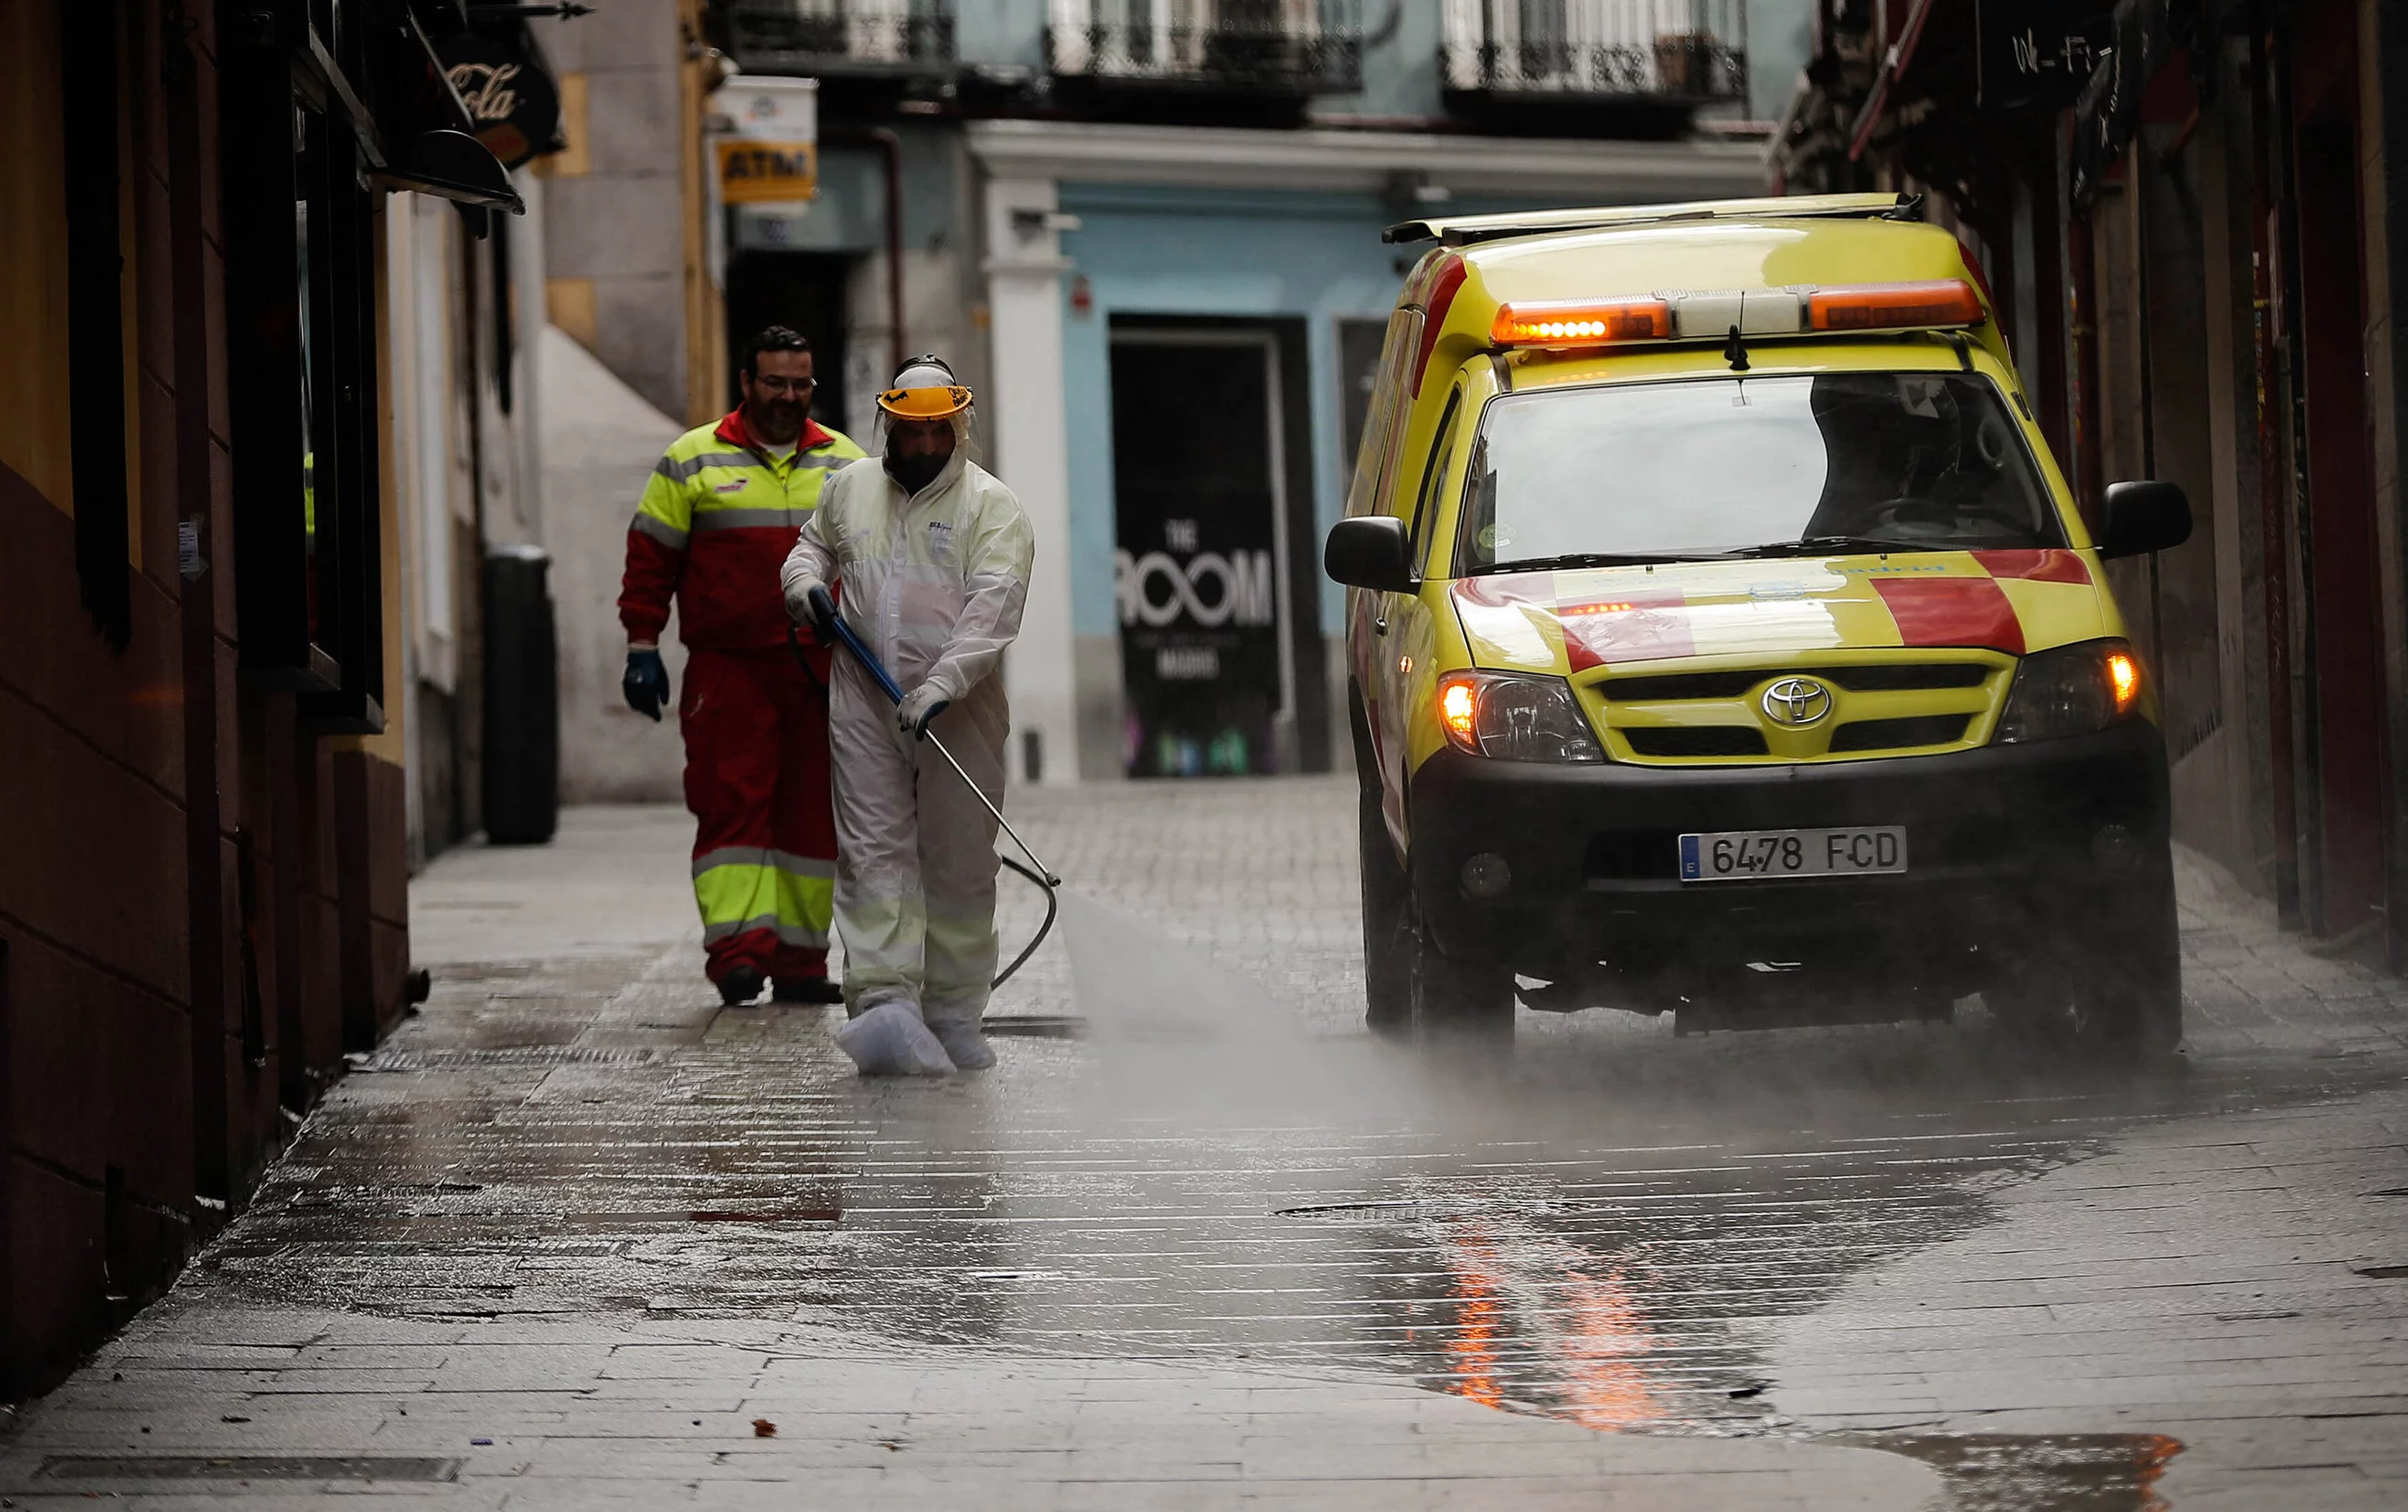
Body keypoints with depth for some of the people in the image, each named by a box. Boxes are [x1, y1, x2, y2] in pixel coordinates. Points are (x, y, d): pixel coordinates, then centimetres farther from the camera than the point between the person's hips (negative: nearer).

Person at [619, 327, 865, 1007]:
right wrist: (642, 646, -2)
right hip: (728, 666, -3)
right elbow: (650, 559, 5)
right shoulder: (693, 461, 5)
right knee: (733, 804, -11)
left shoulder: (847, 463, 14)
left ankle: (799, 961, 9)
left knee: (812, 813, 4)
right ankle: (738, 946, -15)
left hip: (822, 669, 3)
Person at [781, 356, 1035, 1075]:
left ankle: (953, 1012, 13)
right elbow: (815, 542, 30)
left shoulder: (991, 505, -4)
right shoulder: (850, 488, 10)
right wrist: (804, 578, 6)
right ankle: (886, 1004, -15)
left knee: (959, 865, 3)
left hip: (959, 709, -3)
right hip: (864, 705, 3)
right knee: (874, 853, -7)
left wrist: (942, 683, -28)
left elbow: (993, 608, -16)